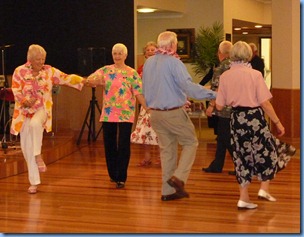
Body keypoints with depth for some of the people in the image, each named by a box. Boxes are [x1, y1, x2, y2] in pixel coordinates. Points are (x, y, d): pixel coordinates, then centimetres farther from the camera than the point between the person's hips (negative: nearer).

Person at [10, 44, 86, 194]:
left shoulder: (49, 71, 4)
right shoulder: (20, 71, -1)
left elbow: (66, 78, 0)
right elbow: (16, 90, -7)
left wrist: (85, 80, -12)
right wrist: (26, 101, -24)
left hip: (42, 109, -1)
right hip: (25, 112, 1)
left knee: (35, 124, -38)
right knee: (26, 147, 1)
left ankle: (38, 155, -22)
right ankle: (34, 182, 12)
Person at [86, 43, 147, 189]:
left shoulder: (132, 73, 0)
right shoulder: (105, 70, 7)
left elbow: (139, 94, -3)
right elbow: (89, 80, 0)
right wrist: (97, 81, -23)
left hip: (126, 114, -3)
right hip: (108, 114, 3)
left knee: (123, 146, -4)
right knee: (109, 145, 9)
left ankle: (121, 178, 2)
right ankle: (113, 175, 25)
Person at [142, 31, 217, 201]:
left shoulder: (148, 63, 9)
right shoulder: (174, 62, -14)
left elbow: (145, 89, 16)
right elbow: (189, 86, -24)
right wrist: (213, 94, -25)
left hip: (155, 113, 7)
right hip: (174, 112, -7)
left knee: (167, 149, 13)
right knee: (191, 142, 8)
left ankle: (168, 190, 13)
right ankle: (179, 177, -8)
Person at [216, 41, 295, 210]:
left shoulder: (225, 76, -1)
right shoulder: (255, 74, -11)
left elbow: (219, 106, 2)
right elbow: (265, 103, -13)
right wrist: (278, 122, -5)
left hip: (237, 119, 4)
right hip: (255, 116, -4)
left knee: (243, 157, 13)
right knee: (268, 152, 16)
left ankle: (244, 198, 13)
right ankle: (264, 188, 8)